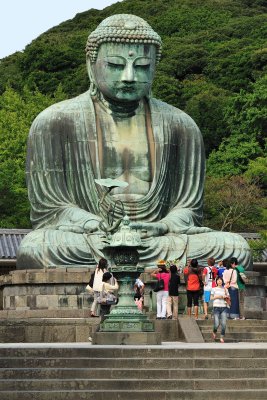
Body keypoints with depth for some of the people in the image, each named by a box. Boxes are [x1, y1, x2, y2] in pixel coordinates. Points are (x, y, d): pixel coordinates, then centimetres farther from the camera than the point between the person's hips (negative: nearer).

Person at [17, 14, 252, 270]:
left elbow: (188, 209, 11)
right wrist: (102, 228, -18)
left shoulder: (179, 126, 13)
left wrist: (161, 228, -14)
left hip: (156, 240, 2)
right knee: (33, 249, -36)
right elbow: (48, 209, 1)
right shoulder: (53, 123, 5)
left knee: (236, 248, -24)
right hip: (83, 242, -2)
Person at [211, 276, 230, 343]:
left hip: (224, 307, 2)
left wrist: (226, 297, -5)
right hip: (216, 307, -2)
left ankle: (222, 337, 3)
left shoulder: (225, 289, 12)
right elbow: (211, 298, 5)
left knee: (223, 324, -9)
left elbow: (228, 297, 15)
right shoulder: (214, 289, 8)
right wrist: (217, 297, -10)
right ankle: (214, 332, 25)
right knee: (216, 324, -8)